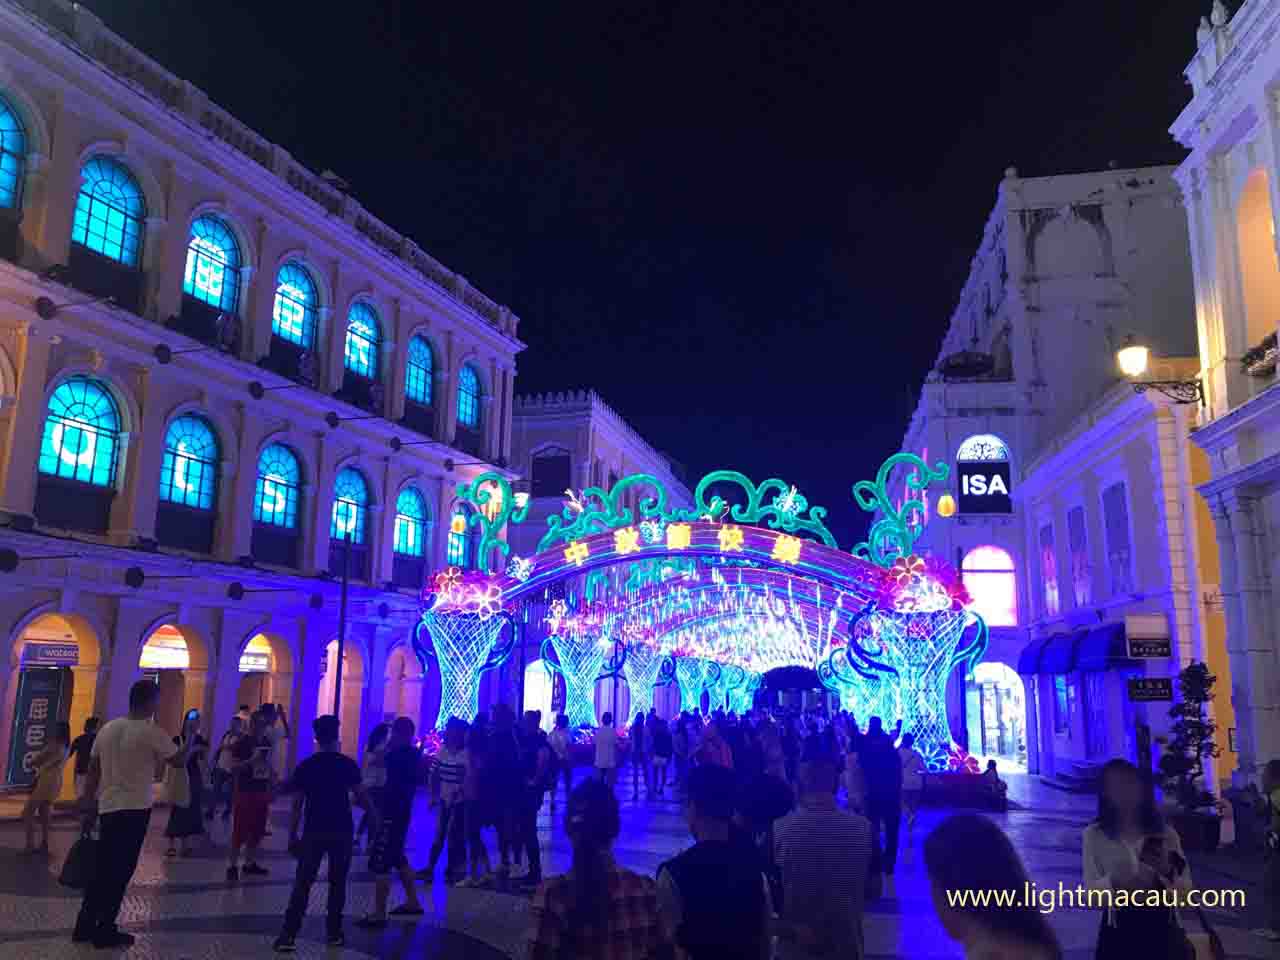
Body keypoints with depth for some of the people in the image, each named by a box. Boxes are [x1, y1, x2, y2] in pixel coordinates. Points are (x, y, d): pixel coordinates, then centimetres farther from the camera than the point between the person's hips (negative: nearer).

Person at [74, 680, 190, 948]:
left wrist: (89, 808, 17)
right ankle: (105, 932, 7)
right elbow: (179, 761, -2)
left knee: (102, 869, 16)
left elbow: (92, 772, 9)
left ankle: (85, 927, 21)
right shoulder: (152, 733, -13)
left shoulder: (107, 728, 6)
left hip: (108, 808, 6)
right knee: (120, 871, 2)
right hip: (134, 810, -6)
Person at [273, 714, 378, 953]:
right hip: (341, 831, 0)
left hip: (314, 831, 0)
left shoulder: (305, 766, 0)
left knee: (302, 883, 4)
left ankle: (288, 935, -3)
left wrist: (292, 836, 7)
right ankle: (334, 932, 19)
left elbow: (297, 804, 0)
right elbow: (363, 796, -4)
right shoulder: (347, 764, -4)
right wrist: (376, 819, 10)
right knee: (337, 882, 12)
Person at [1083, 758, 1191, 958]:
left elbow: (1186, 891, 4)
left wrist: (1167, 871, -15)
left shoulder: (1166, 833, 5)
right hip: (1119, 933, -2)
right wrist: (1113, 882, -23)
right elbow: (1089, 894, -5)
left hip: (1162, 930, 2)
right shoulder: (1094, 835, -2)